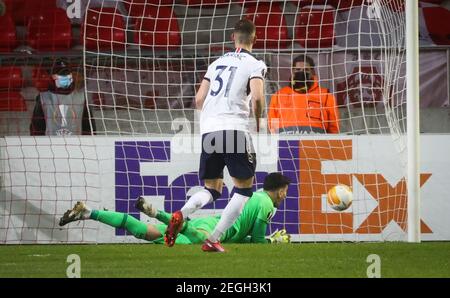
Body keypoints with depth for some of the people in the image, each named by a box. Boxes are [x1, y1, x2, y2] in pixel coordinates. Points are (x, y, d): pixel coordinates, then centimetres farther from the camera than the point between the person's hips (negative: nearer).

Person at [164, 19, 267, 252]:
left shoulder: (217, 63, 19)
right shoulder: (255, 65, 2)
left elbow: (199, 99, 16)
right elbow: (257, 98, -14)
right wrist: (258, 124, 0)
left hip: (208, 128, 5)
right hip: (235, 128, -5)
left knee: (212, 188, 17)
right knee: (244, 188, 9)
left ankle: (181, 214, -15)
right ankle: (213, 240, -3)